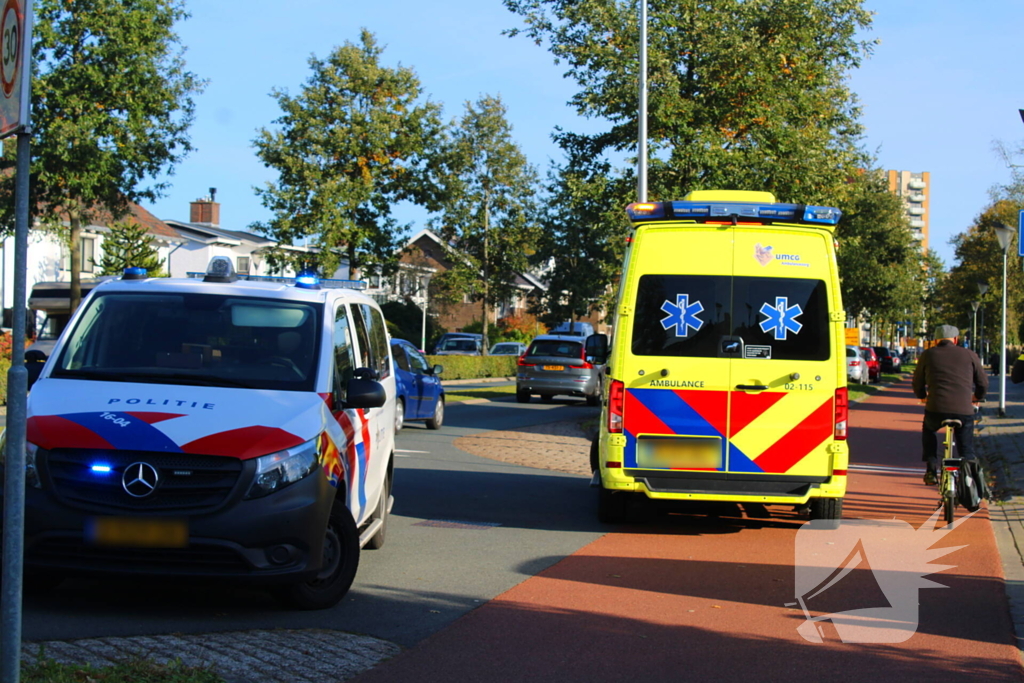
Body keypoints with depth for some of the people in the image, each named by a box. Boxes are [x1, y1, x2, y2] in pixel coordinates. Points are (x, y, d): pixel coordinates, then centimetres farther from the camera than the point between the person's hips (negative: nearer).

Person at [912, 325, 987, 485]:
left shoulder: (928, 355, 11)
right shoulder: (969, 355, 12)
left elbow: (918, 383, 20)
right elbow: (983, 382, 18)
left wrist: (923, 397, 41)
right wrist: (977, 398, 38)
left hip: (936, 409, 0)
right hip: (964, 410, 0)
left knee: (928, 430, 31)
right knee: (967, 450, 16)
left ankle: (930, 471, 24)